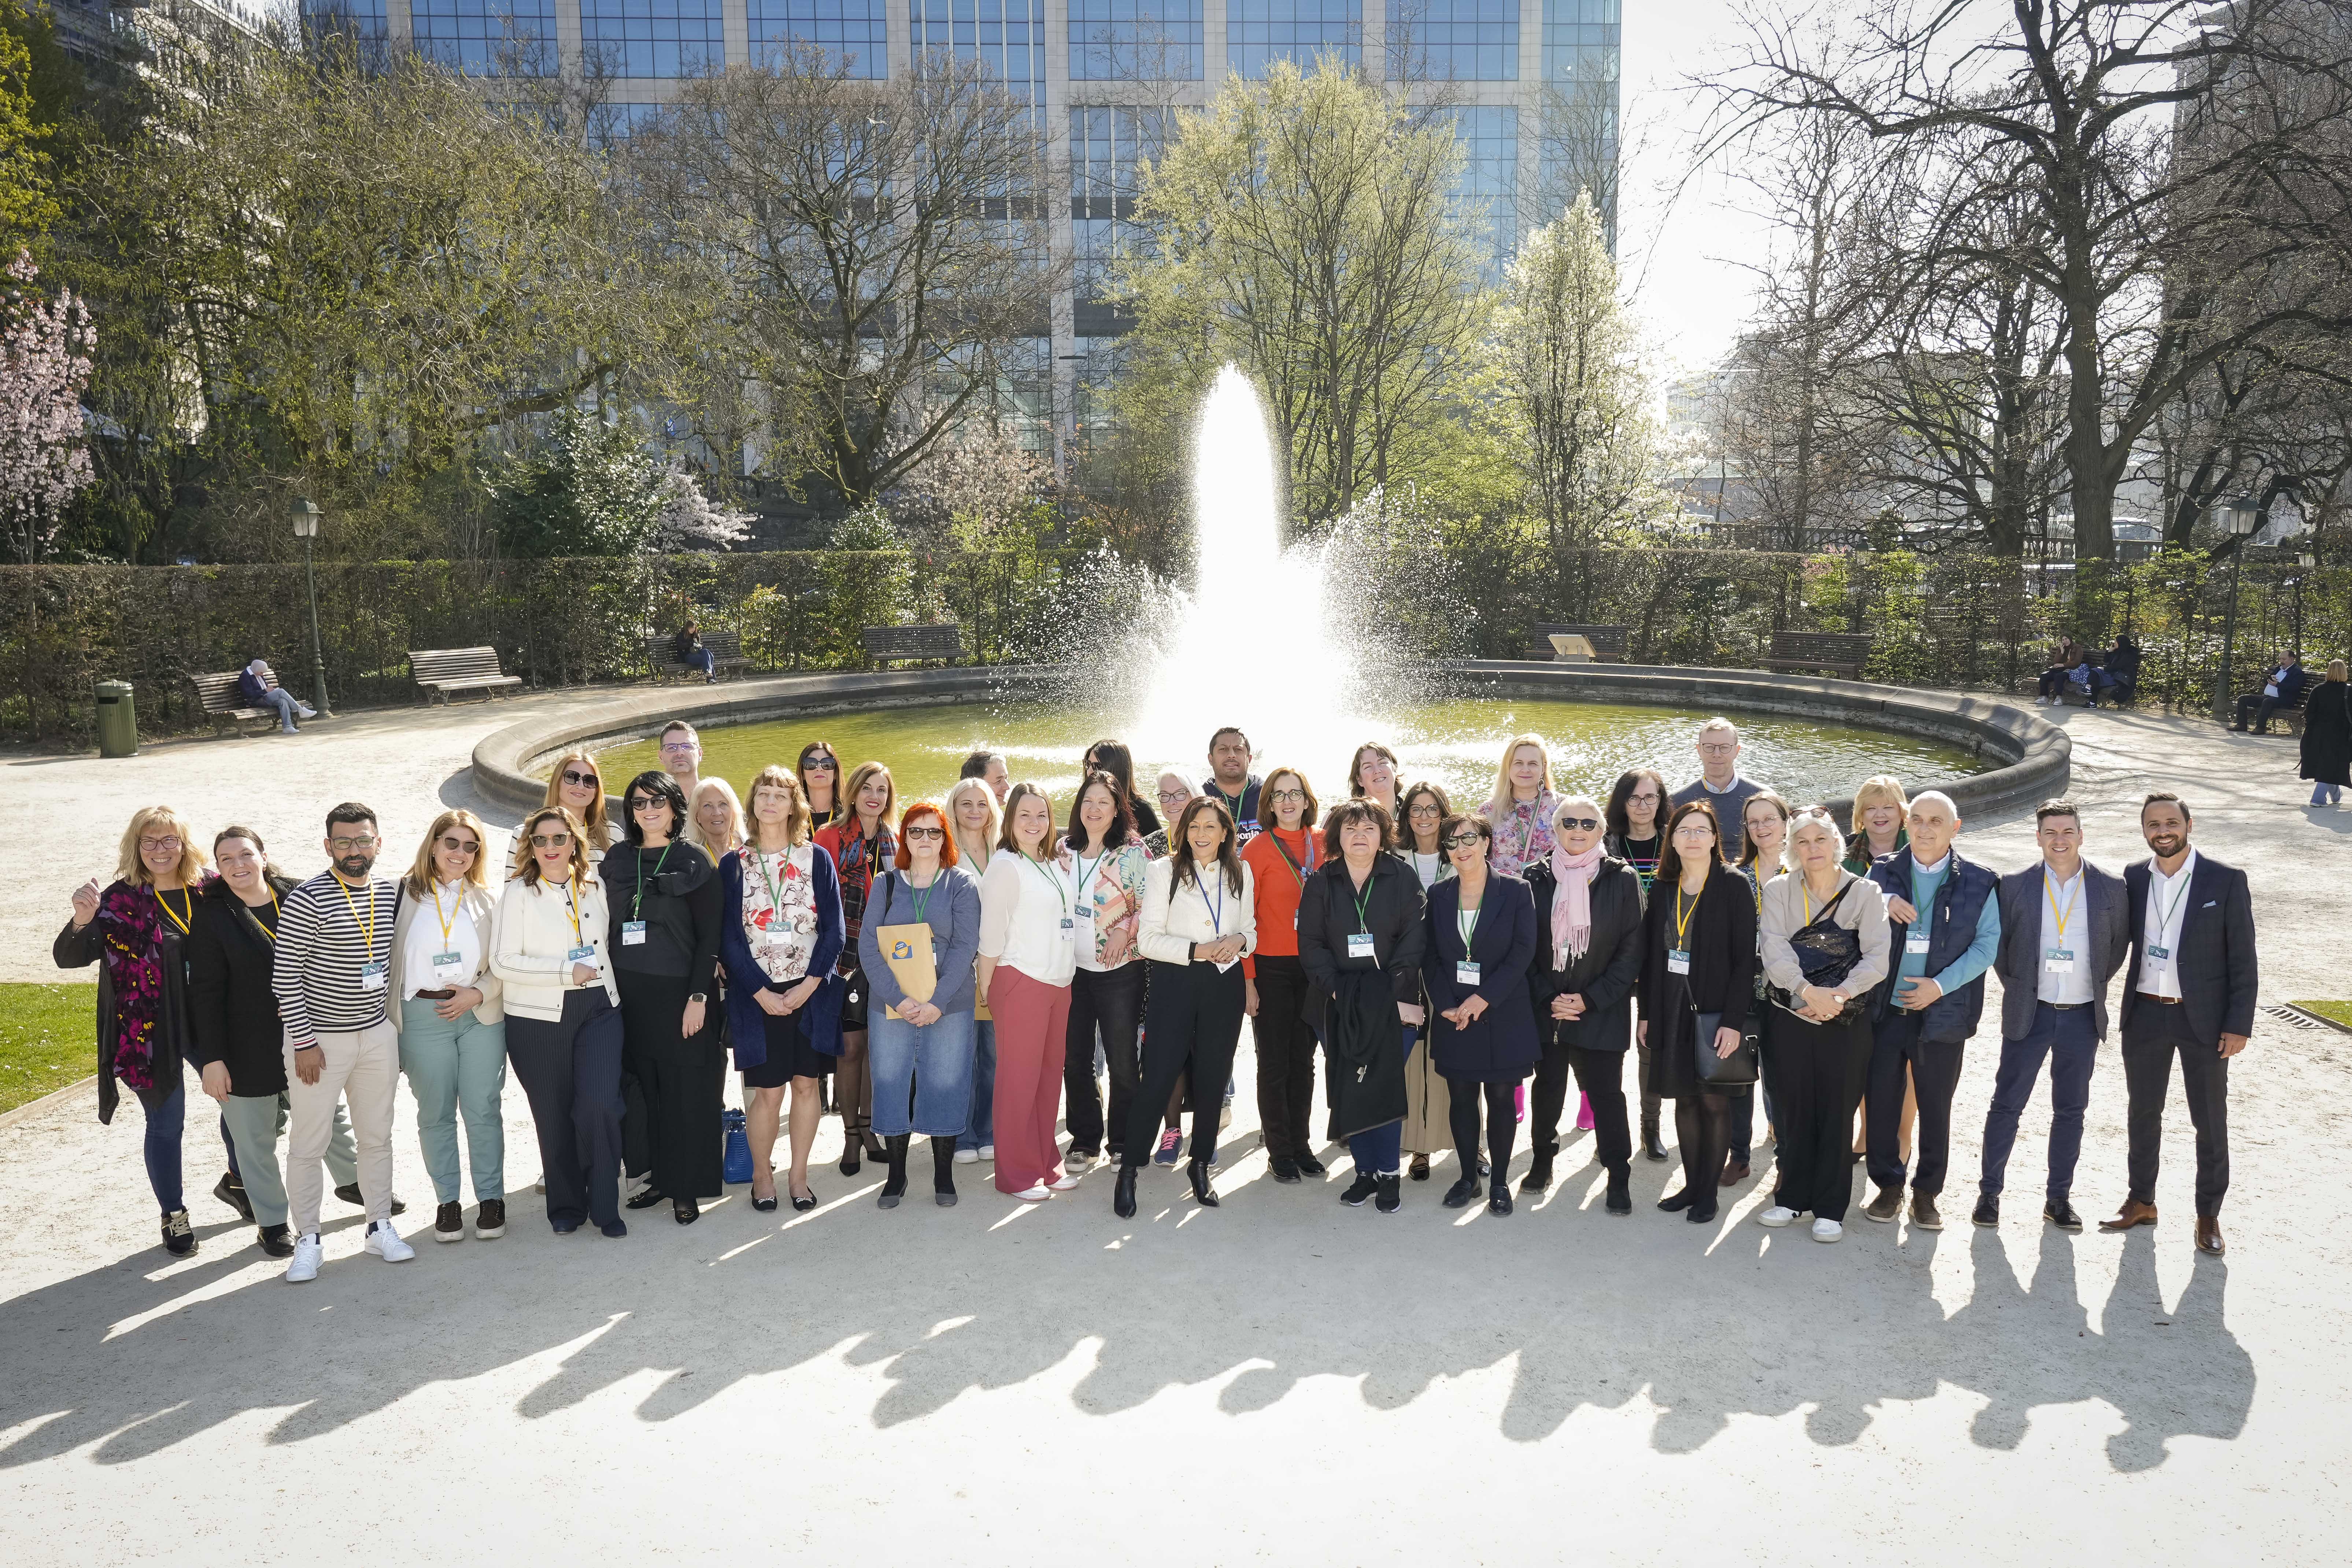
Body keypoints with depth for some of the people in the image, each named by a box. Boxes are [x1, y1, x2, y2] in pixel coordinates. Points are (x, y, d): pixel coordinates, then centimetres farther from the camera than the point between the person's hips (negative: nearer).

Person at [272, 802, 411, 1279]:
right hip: (320, 1039, -5)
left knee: (377, 1136, 14)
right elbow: (285, 975, -13)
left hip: (378, 1034, 5)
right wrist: (304, 1041, -14)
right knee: (308, 1144, 4)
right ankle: (307, 1239, 18)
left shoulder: (389, 894, 4)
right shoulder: (306, 901, -14)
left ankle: (380, 1226, 28)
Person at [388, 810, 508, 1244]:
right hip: (423, 1018, -1)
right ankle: (447, 1201, 19)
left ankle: (491, 1198, 15)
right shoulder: (405, 895, 1)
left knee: (483, 1110, 3)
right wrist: (390, 1021, -4)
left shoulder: (487, 900, 7)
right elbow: (383, 957, 1)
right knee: (435, 1113, 7)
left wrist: (479, 993, -9)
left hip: (481, 1016, 1)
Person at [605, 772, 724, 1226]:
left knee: (685, 1090, 1)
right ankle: (658, 1175, 23)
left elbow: (709, 936, -6)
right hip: (629, 994, 4)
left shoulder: (694, 862, -4)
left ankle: (686, 1189, 11)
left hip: (679, 993, -4)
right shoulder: (616, 861, 8)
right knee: (643, 1086, 8)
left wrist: (699, 996, -13)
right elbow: (609, 928, 11)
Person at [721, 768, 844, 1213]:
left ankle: (799, 1176, 18)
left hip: (811, 991, 1)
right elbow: (729, 938, -1)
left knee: (807, 1084, 4)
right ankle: (761, 1174, 17)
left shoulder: (817, 859, 4)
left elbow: (834, 930, 0)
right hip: (757, 994, -1)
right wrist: (762, 993, -10)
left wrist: (807, 986, -11)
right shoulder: (734, 864, 3)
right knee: (767, 1090, -2)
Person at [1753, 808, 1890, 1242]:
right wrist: (1809, 991, -21)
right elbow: (1775, 950, -8)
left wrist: (1838, 995, -20)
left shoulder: (1865, 892, 2)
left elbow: (1877, 957, -7)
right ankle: (1791, 1198, 20)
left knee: (1836, 1113, 3)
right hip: (1788, 1016, 1)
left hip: (1845, 1020, -1)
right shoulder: (1778, 890, 5)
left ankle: (1830, 1209, 13)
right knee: (1791, 1109, 7)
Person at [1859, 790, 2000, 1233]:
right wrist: (1882, 906, -15)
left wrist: (1941, 985, -14)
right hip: (1886, 1009, 2)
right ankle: (1888, 1185, 20)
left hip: (1943, 1012, -1)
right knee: (1881, 1100, 5)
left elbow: (1987, 944, -4)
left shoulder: (1978, 882, -1)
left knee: (1936, 1107, 8)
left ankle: (1927, 1192, 21)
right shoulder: (1883, 873, 5)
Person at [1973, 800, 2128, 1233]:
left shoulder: (2110, 887, -1)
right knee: (2006, 1105, 2)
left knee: (2070, 1111, 10)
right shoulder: (2015, 886, -3)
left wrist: (2096, 983, 6)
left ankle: (2059, 1198, 21)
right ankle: (1989, 1192, 12)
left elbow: (2119, 942, 10)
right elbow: (1997, 942, 6)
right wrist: (2015, 985, 3)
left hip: (2082, 1017, 1)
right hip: (2029, 1014, -1)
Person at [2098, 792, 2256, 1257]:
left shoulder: (2226, 881, -7)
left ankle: (2209, 1215, 19)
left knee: (2211, 1121, 6)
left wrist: (2239, 1025, -11)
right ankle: (2141, 1202, 29)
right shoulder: (2133, 878, 2)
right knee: (2143, 1113, 14)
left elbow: (2243, 959, -7)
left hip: (2204, 1018, -3)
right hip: (2145, 1014, 3)